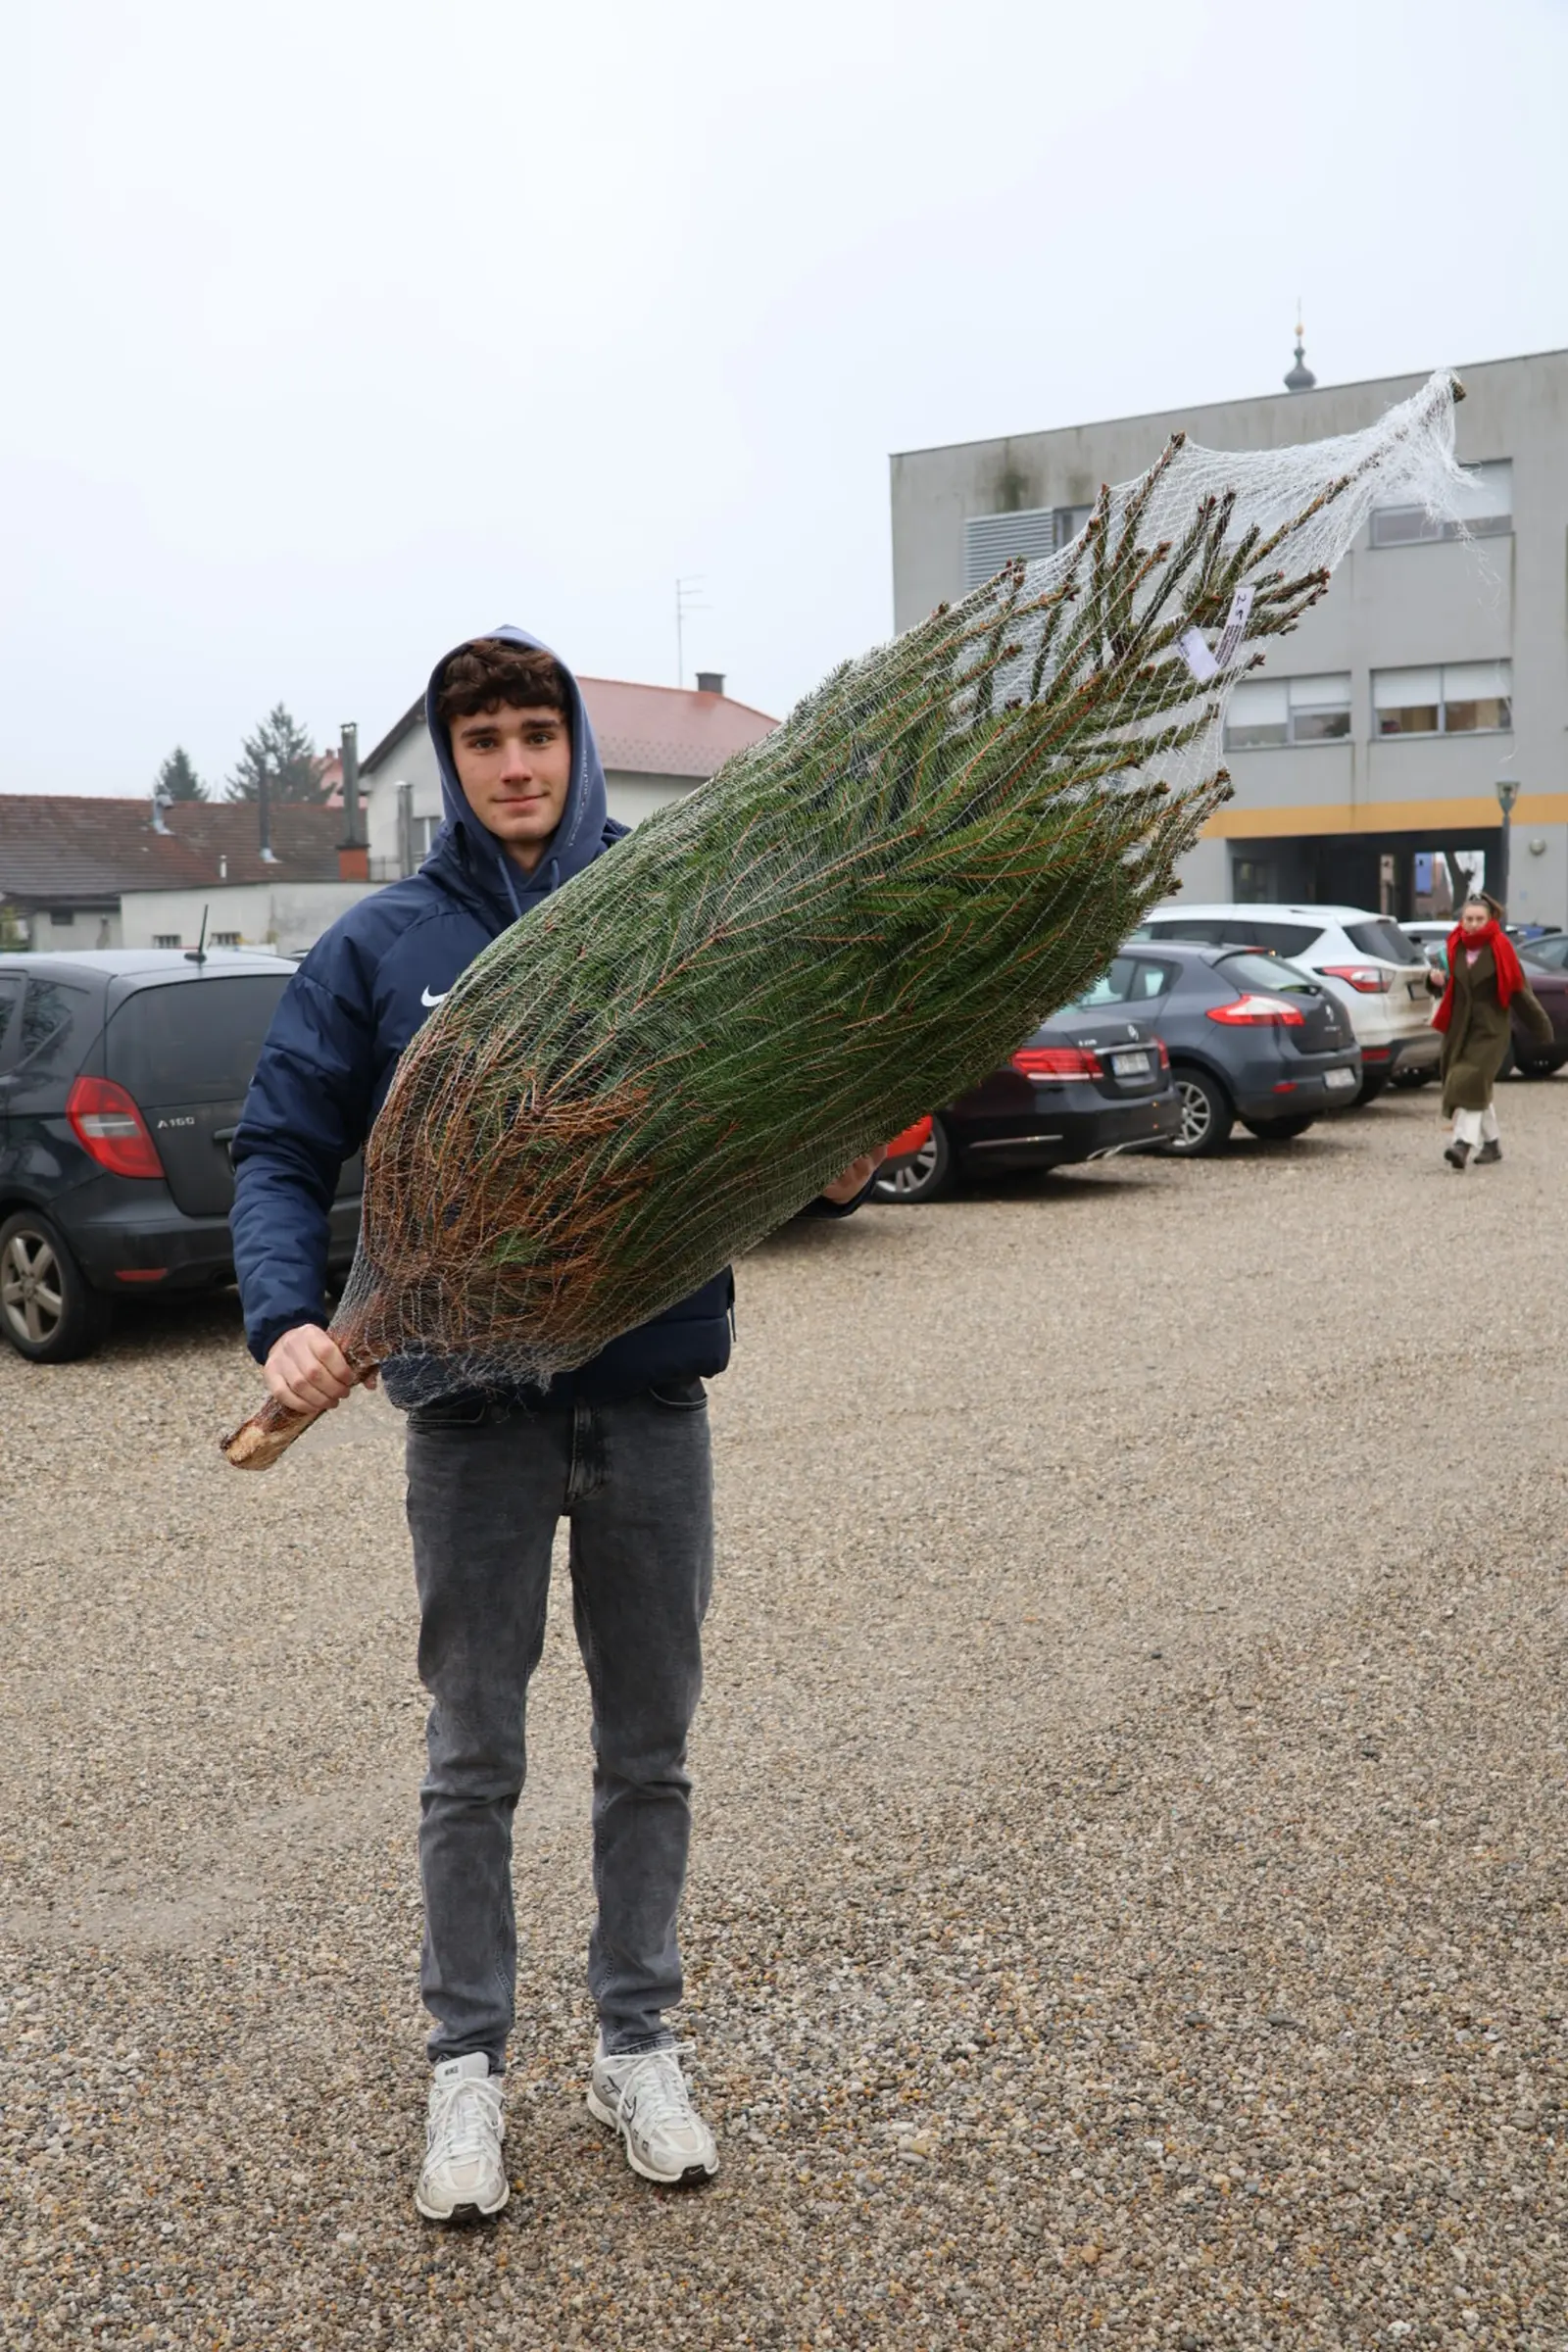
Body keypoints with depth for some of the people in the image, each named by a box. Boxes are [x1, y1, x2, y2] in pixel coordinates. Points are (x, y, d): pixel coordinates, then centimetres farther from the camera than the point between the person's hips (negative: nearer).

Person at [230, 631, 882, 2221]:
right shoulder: (382, 946, 0)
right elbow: (282, 1153, 0)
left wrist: (833, 1174, -15)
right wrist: (288, 1318, -16)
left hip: (654, 1400, 1)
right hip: (474, 1406, -1)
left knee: (649, 1749, 14)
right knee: (472, 1762, 11)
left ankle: (636, 2042, 32)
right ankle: (466, 2061, 28)